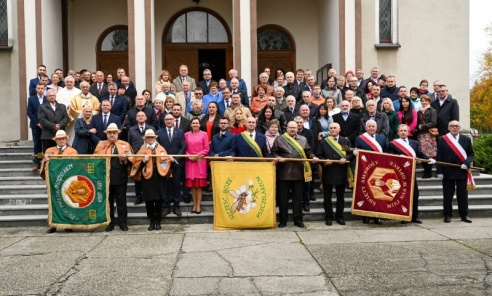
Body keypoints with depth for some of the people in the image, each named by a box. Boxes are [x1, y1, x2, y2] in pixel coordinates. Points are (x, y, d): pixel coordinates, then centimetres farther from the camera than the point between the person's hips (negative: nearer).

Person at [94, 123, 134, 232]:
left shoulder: (125, 145, 6)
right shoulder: (101, 144, 10)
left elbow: (131, 160, 1)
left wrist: (125, 159, -19)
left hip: (120, 178, -1)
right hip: (106, 178, 1)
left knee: (121, 201, 5)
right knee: (108, 201, 8)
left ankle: (123, 223, 13)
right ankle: (110, 223, 17)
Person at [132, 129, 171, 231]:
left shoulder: (161, 148, 9)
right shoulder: (142, 150, 6)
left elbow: (167, 160, 4)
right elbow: (136, 163, 2)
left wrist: (164, 158, -16)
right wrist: (143, 161, -15)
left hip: (159, 178, 0)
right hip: (147, 178, 0)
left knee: (159, 201, 4)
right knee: (149, 201, 1)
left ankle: (158, 222, 14)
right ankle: (152, 222, 12)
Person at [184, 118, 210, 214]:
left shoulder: (204, 134, 4)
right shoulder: (186, 135, 9)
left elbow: (207, 149, 1)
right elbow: (184, 148, 8)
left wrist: (199, 155, -11)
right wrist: (189, 156, -8)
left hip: (200, 161, -2)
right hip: (190, 161, 2)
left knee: (199, 184, -1)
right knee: (192, 184, 2)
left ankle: (199, 205, 2)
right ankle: (194, 204, 9)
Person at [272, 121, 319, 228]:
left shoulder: (303, 139, 13)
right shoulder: (279, 139, 5)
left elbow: (308, 151, 15)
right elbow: (273, 152, 3)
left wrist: (313, 157, -4)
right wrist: (278, 157, -15)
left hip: (298, 173, 2)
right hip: (284, 173, -2)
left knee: (298, 197, 6)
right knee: (283, 197, 3)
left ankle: (298, 220, 14)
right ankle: (283, 220, 12)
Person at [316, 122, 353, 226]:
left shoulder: (346, 141, 8)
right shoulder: (323, 142, 6)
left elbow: (351, 154, 4)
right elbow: (319, 156, 3)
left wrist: (345, 159, -15)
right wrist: (324, 161, -15)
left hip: (341, 173, 0)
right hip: (328, 173, 0)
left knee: (340, 197, 9)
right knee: (327, 197, 5)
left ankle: (340, 217, 19)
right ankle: (328, 217, 13)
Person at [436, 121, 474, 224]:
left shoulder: (466, 139, 8)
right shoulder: (442, 139, 2)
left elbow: (471, 154, 9)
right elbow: (439, 157, -1)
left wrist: (466, 163, -11)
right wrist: (439, 171, -7)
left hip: (462, 171, 1)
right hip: (448, 172, -1)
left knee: (463, 194, 6)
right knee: (447, 195, 4)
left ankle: (464, 215, 16)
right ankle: (447, 215, 13)